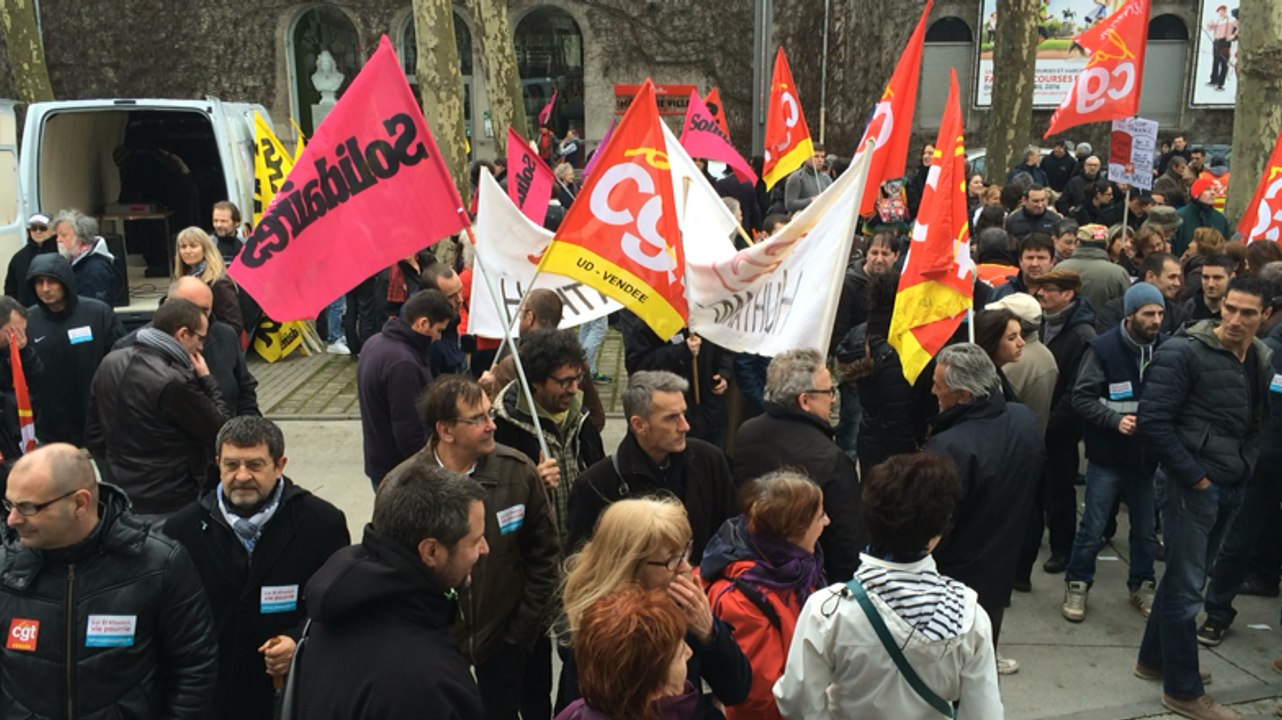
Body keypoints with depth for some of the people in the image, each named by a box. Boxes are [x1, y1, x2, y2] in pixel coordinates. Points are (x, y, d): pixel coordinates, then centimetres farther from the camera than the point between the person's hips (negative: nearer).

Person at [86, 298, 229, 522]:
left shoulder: (110, 362, 1)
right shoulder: (174, 382, -25)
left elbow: (93, 434, 10)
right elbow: (221, 432, -13)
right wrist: (207, 379, -3)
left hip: (120, 495, 8)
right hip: (169, 506, -8)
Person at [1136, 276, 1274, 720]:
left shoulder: (1263, 360, 7)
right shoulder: (1185, 352, -14)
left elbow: (1258, 421, 19)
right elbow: (1153, 421, -18)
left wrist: (1246, 468, 5)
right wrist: (1193, 476, -15)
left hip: (1230, 488, 7)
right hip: (1190, 486, -7)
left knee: (1183, 578, 18)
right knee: (1186, 588, 2)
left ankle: (1154, 659, 34)